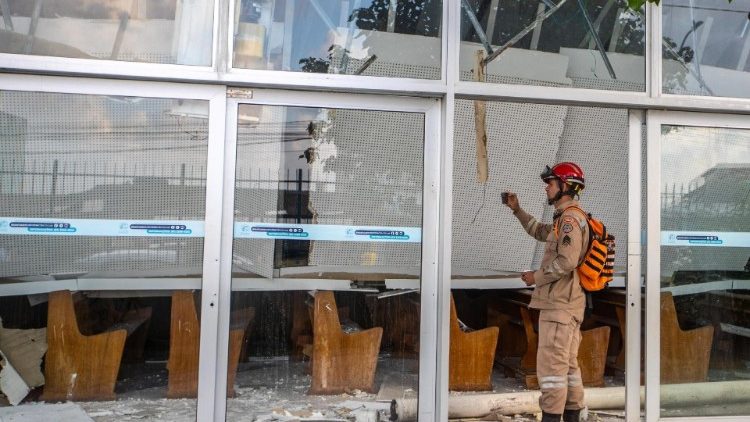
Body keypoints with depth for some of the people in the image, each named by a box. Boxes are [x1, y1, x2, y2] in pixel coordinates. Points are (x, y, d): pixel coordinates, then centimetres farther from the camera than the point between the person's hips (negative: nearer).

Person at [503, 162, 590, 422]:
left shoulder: (570, 217, -14)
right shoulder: (567, 219, 17)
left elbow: (567, 261, -24)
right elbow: (540, 232, 32)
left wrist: (536, 277, -12)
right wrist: (517, 210, 26)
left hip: (559, 303, -10)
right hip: (568, 302, 10)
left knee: (551, 364, -8)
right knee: (568, 363, 13)